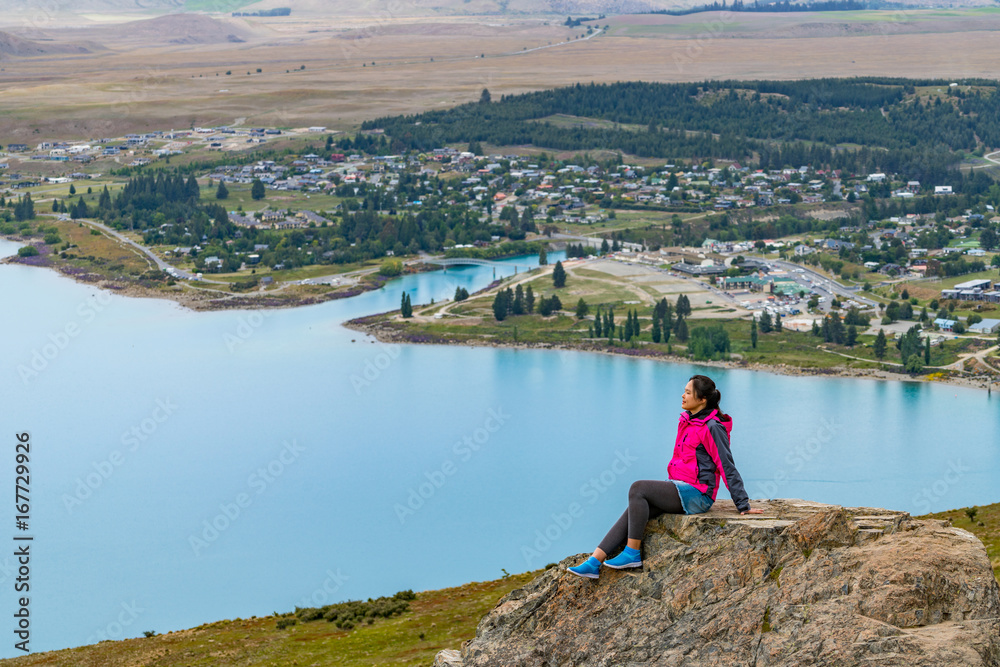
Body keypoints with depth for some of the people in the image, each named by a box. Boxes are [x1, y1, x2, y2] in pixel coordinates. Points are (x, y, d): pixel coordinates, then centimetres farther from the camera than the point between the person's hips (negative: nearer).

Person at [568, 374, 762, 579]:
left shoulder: (712, 428, -12)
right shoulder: (687, 421, 15)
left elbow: (728, 468, -11)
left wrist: (743, 506, -9)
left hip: (695, 494, -9)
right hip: (681, 490, 9)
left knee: (638, 488, -21)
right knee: (633, 510, -8)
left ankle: (632, 553, -18)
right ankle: (594, 562, -14)